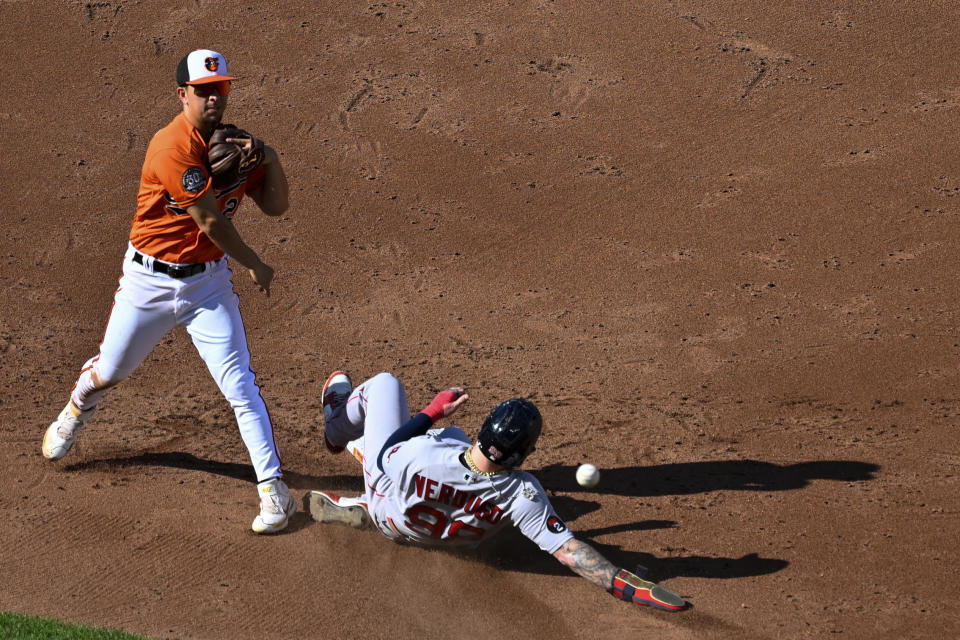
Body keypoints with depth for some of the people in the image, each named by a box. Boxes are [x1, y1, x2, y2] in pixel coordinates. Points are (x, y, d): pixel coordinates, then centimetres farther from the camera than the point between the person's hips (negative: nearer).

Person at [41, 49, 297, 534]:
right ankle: (77, 409, 52)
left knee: (239, 385, -7)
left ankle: (273, 490, -4)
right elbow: (211, 223, -21)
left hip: (208, 283, 3)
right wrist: (255, 267, -9)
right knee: (110, 371, 16)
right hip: (150, 279, -3)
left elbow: (274, 206, 4)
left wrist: (270, 160, -14)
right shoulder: (173, 147, -23)